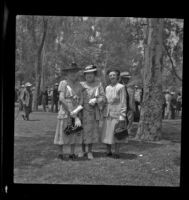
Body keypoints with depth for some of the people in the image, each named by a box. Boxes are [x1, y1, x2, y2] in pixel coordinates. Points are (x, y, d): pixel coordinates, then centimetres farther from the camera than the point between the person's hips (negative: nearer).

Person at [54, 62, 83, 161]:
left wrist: (78, 110, -8)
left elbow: (80, 98, 8)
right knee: (63, 132, -1)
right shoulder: (63, 83, -4)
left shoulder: (78, 85, 11)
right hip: (65, 111, -5)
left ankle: (72, 153, 14)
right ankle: (60, 153, 9)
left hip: (76, 112, 5)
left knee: (75, 132, 5)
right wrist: (70, 111, -13)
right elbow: (61, 98, -12)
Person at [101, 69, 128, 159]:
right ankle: (108, 151, 20)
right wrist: (104, 113, 11)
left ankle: (116, 152, 9)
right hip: (108, 114, 6)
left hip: (117, 114, -6)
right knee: (107, 133, 8)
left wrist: (122, 116, -14)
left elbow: (123, 102, -9)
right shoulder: (107, 88, 12)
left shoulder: (121, 87, -6)